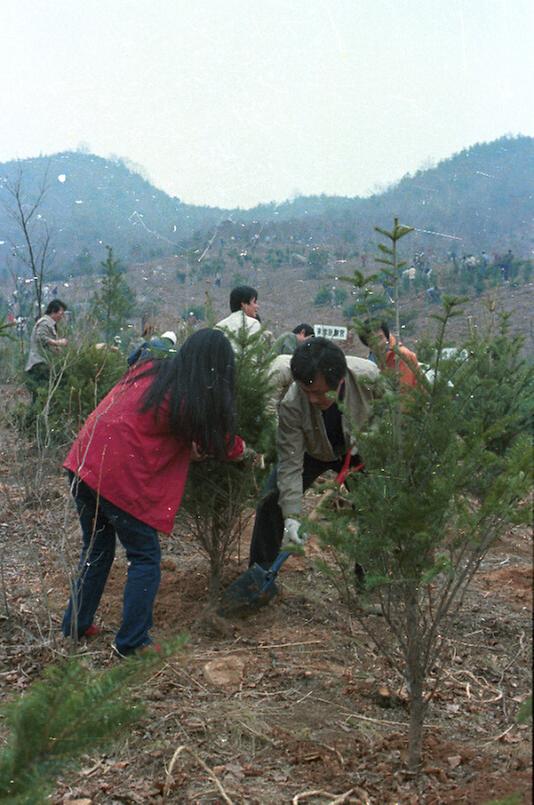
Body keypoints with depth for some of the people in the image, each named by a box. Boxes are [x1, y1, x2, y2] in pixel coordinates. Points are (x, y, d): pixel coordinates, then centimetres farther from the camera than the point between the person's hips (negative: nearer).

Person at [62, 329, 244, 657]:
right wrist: (247, 450, 28)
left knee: (97, 549, 22)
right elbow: (224, 445, 6)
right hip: (122, 479, -7)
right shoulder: (194, 401, -8)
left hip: (85, 464, 7)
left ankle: (77, 624, 33)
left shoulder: (150, 370, 9)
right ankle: (132, 642, 13)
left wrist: (187, 445, 20)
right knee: (146, 559, 8)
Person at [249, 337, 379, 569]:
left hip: (356, 451, 1)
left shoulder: (369, 376, -35)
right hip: (310, 452, -1)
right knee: (271, 502, -12)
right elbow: (291, 465, -31)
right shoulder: (292, 406, -38)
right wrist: (291, 516, -37)